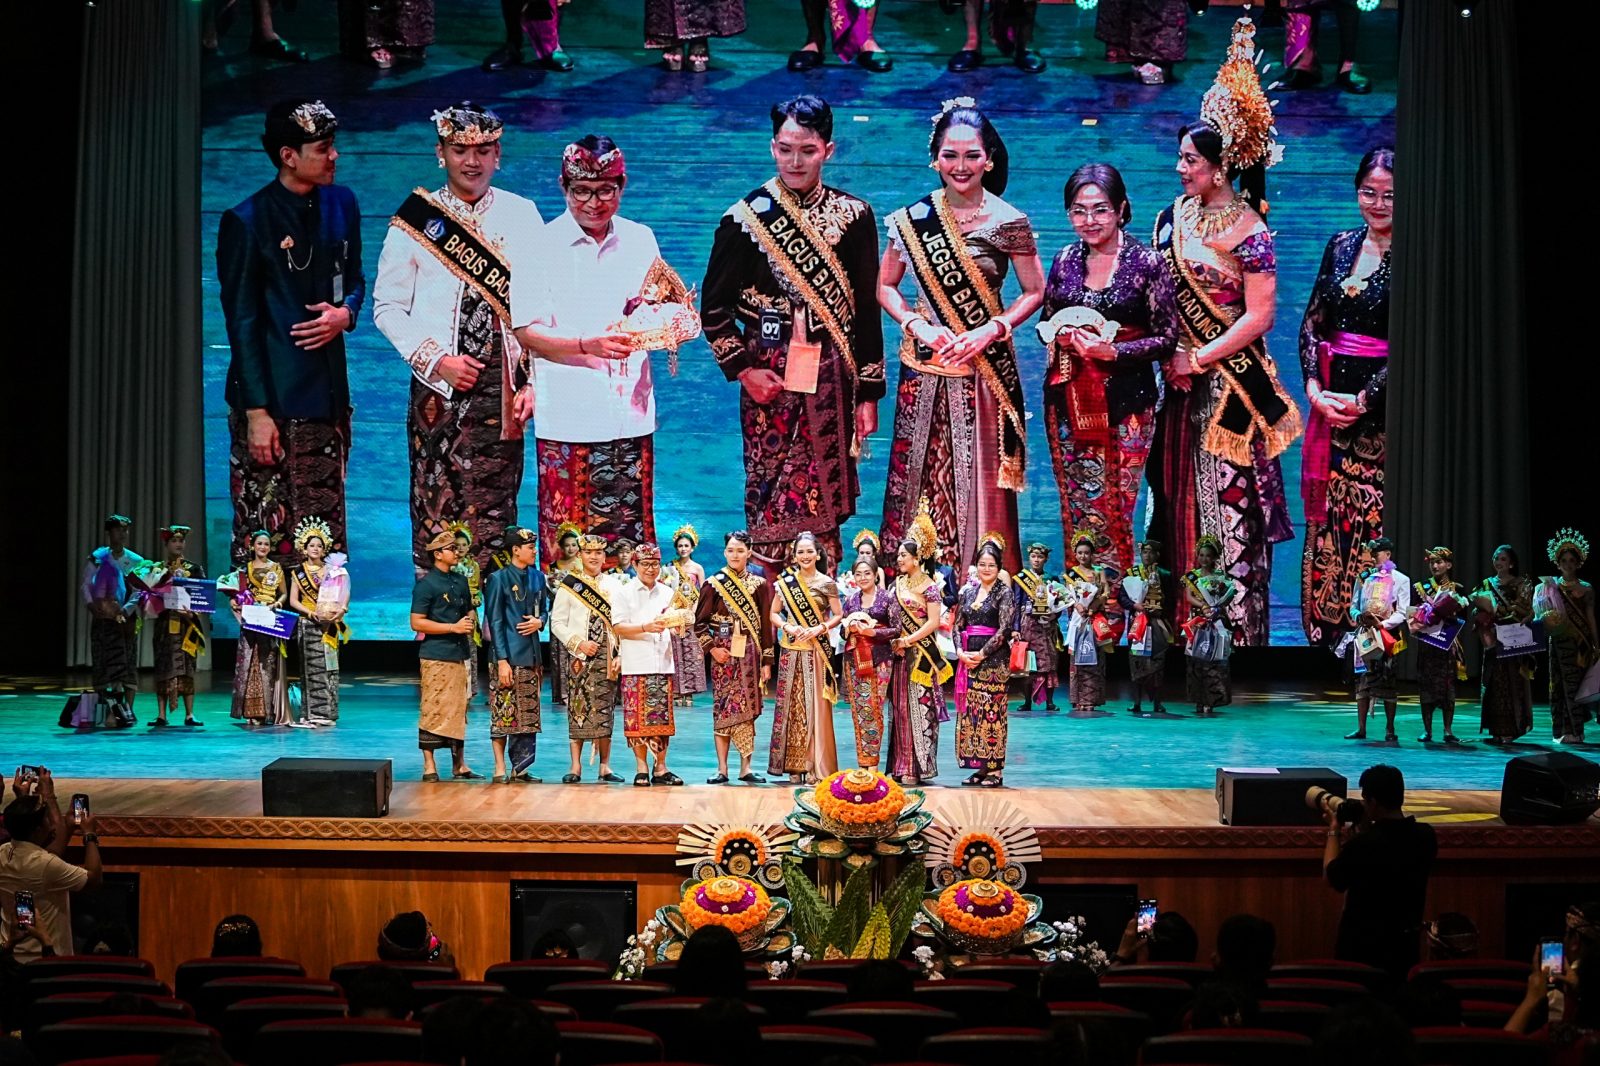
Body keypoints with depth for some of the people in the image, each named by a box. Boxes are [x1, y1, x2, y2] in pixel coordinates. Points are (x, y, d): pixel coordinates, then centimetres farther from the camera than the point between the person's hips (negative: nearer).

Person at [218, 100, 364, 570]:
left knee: (327, 533, 9)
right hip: (272, 403, -6)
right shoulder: (247, 222, -9)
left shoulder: (341, 204, 8)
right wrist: (256, 411, -11)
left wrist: (346, 312, -4)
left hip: (328, 395, 6)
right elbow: (241, 321, -8)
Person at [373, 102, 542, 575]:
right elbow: (388, 306, 4)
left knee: (494, 506, 0)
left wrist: (534, 382, -4)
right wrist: (437, 360, -8)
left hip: (502, 383, 0)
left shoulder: (522, 215, 5)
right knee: (436, 505, 0)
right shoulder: (416, 218, 3)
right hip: (439, 384, 0)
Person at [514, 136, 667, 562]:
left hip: (630, 415, 3)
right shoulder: (541, 245, -1)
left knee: (632, 536, 5)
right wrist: (589, 345, -21)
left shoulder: (640, 240, 10)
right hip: (569, 419, -3)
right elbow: (527, 330, -6)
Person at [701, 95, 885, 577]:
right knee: (774, 507, 0)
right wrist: (743, 369, -6)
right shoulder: (746, 217, -1)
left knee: (826, 509, 5)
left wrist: (869, 394, 4)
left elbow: (867, 308, 6)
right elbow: (714, 307, 5)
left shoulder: (853, 216, 4)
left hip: (833, 377, 2)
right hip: (770, 379, -1)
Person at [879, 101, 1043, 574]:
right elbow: (885, 286, 9)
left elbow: (1034, 292, 3)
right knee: (919, 473, 5)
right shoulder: (912, 219, 0)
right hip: (925, 368, 2)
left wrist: (990, 331, -11)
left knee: (979, 480, 1)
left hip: (985, 370, -2)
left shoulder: (1009, 222, -4)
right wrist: (915, 324, -9)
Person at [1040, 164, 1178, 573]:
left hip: (1124, 403, -4)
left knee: (1113, 511, -4)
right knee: (1076, 509, 6)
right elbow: (1045, 322, 18)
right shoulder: (1066, 260, 8)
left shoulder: (1147, 262, -5)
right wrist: (1061, 336, -6)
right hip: (1069, 401, 4)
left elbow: (1167, 339, -4)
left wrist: (1112, 351, -17)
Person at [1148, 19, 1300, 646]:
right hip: (1180, 382, 7)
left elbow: (1259, 316, -13)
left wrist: (1198, 360, -13)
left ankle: (1238, 629, 5)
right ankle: (1181, 621, 18)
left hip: (1228, 386, -7)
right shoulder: (1174, 217, 9)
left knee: (1228, 505, -2)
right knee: (1179, 500, 9)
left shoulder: (1248, 230, -11)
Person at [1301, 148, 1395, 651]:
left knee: (1375, 520, -5)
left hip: (1384, 407, -6)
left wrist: (1364, 399, -14)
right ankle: (1326, 636, 17)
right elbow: (1312, 323, 11)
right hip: (1330, 403, 6)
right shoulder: (1341, 246, 10)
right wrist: (1314, 388, -3)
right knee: (1326, 520, 8)